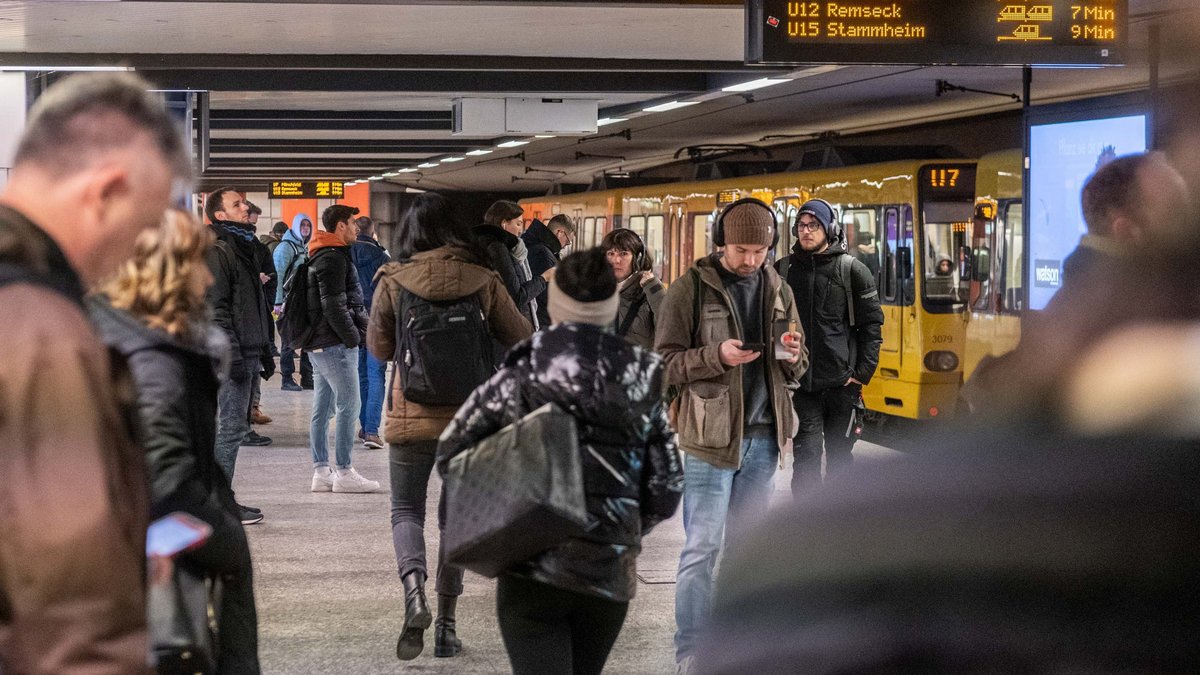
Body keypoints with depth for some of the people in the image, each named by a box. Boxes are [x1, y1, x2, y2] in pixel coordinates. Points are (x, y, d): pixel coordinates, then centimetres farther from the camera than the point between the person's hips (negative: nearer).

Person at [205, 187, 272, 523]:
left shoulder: (243, 248, 20)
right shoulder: (218, 252, -10)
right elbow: (216, 308, -17)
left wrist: (263, 348, 22)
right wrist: (233, 354, -22)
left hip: (248, 353, 10)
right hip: (234, 356, -10)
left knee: (237, 425, 12)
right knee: (232, 427, -8)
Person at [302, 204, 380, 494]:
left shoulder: (321, 257, 18)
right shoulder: (333, 259, -15)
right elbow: (334, 306, -20)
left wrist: (358, 329, 16)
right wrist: (353, 336, -12)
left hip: (319, 344, 11)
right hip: (335, 345, -11)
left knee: (322, 409, 10)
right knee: (349, 406, -6)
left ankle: (321, 471, 14)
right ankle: (344, 473, -4)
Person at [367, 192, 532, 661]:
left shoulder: (393, 282, -6)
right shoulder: (483, 281, -5)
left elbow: (379, 349, 5)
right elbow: (522, 341, 5)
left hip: (412, 415, -1)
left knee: (406, 510, 11)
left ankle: (414, 591, -17)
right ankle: (447, 623, 12)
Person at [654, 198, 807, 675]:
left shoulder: (778, 291, 9)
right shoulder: (691, 289, -6)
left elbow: (797, 369, 16)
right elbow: (665, 363, -6)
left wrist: (793, 359, -8)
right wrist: (716, 356, -22)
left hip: (763, 437, 5)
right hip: (711, 438, -5)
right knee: (702, 549, -5)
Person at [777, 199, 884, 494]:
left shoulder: (853, 270, -1)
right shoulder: (783, 270, 5)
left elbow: (872, 325, 0)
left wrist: (863, 372, -6)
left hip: (842, 382, -1)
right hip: (799, 383, 1)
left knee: (839, 456, 10)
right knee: (806, 456, -5)